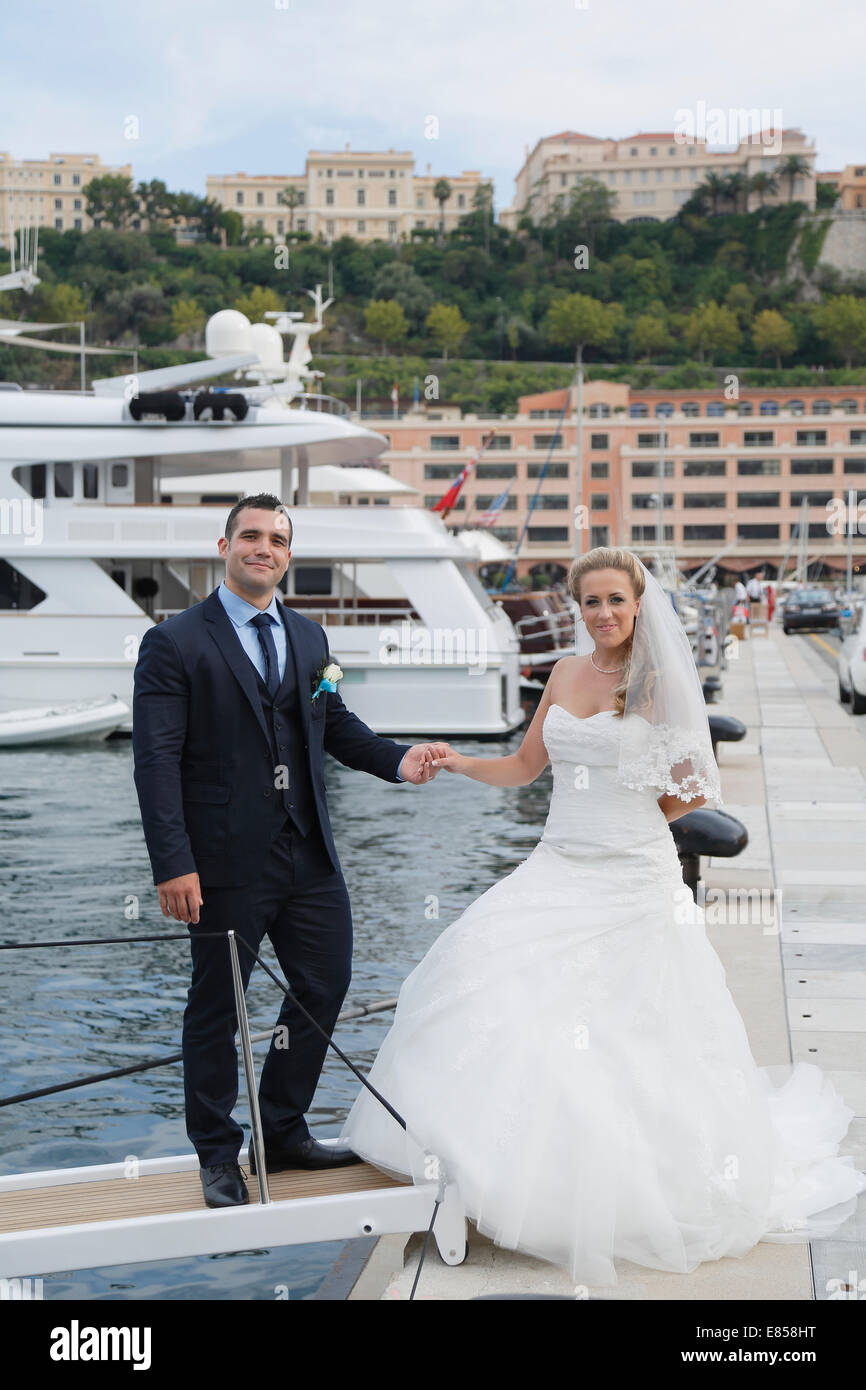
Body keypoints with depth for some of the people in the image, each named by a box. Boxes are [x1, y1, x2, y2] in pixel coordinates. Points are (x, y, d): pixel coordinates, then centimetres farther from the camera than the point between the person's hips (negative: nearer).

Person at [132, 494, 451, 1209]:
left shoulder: (309, 637, 13)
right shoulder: (174, 643, -7)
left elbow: (335, 722, 18)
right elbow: (156, 760, -12)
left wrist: (397, 759, -2)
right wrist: (173, 863, -20)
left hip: (309, 854, 6)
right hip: (227, 861, -6)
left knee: (325, 987, 12)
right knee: (216, 1005, 6)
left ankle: (284, 1131, 29)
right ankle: (219, 1156, 21)